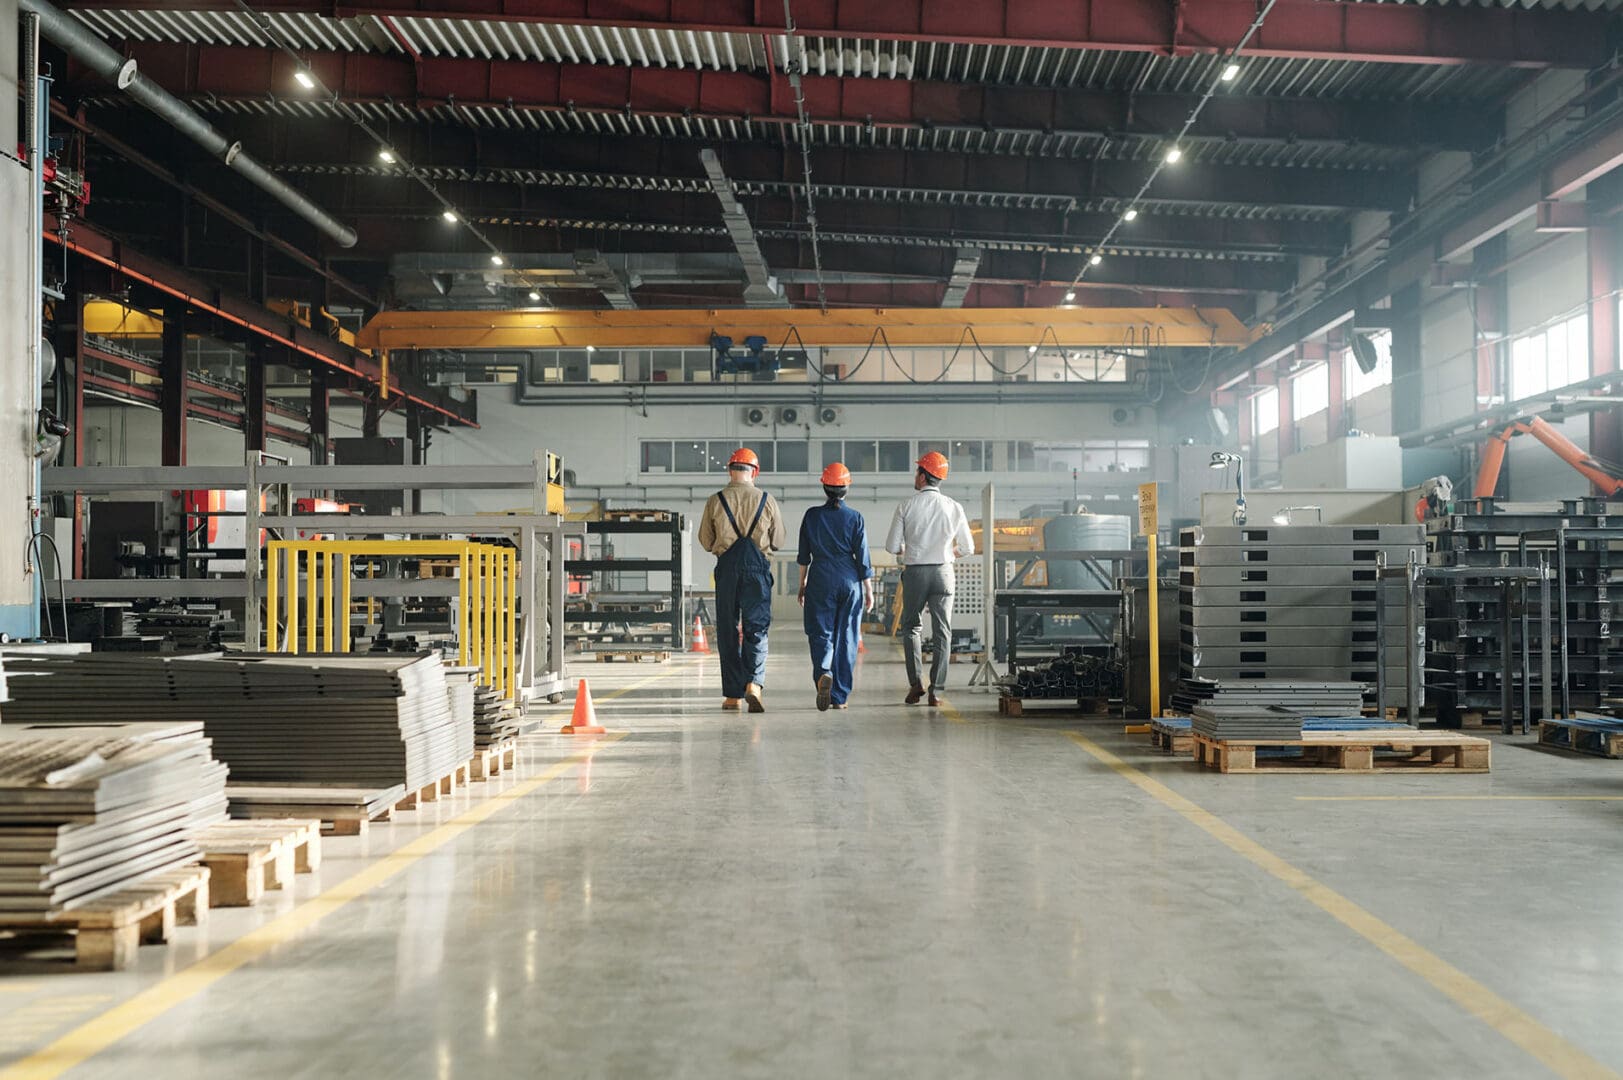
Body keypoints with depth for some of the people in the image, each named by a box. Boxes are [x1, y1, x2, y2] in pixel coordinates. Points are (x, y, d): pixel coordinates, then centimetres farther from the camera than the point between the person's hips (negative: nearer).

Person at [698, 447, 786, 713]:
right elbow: (778, 541, 9)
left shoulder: (715, 501, 1)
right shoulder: (767, 501, 1)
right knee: (756, 629, 2)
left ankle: (732, 695, 9)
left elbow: (705, 542, 7)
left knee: (728, 631, 7)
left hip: (726, 567, 0)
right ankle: (754, 684, -19)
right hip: (758, 566, 0)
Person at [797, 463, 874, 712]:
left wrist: (802, 584, 17)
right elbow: (862, 557, -2)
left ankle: (823, 673, -26)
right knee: (846, 637, 7)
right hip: (850, 580, 0)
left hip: (820, 580, 0)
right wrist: (869, 591, 5)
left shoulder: (812, 516, 0)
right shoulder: (855, 518, -3)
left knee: (820, 633, 5)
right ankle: (839, 696, 9)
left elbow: (804, 555, 5)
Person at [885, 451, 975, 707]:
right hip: (943, 571, 1)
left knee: (912, 626, 15)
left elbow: (892, 546, -4)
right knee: (942, 632, 5)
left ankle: (916, 682, 3)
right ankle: (936, 691, 2)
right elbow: (968, 548, 5)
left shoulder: (907, 507, -6)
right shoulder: (954, 507, -1)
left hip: (914, 571, -1)